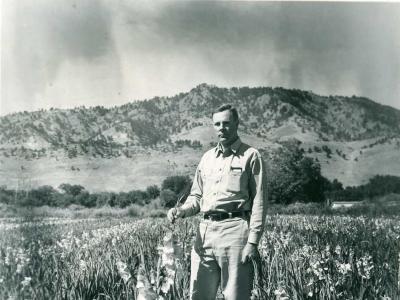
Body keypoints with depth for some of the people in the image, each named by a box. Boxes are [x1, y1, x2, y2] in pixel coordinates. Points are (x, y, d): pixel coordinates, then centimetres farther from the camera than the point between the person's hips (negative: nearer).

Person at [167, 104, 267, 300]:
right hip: (205, 230, 5)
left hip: (234, 230, -5)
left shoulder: (251, 156, 1)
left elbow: (258, 202, -4)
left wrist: (253, 241, -12)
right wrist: (181, 211, 1)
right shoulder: (207, 157, 18)